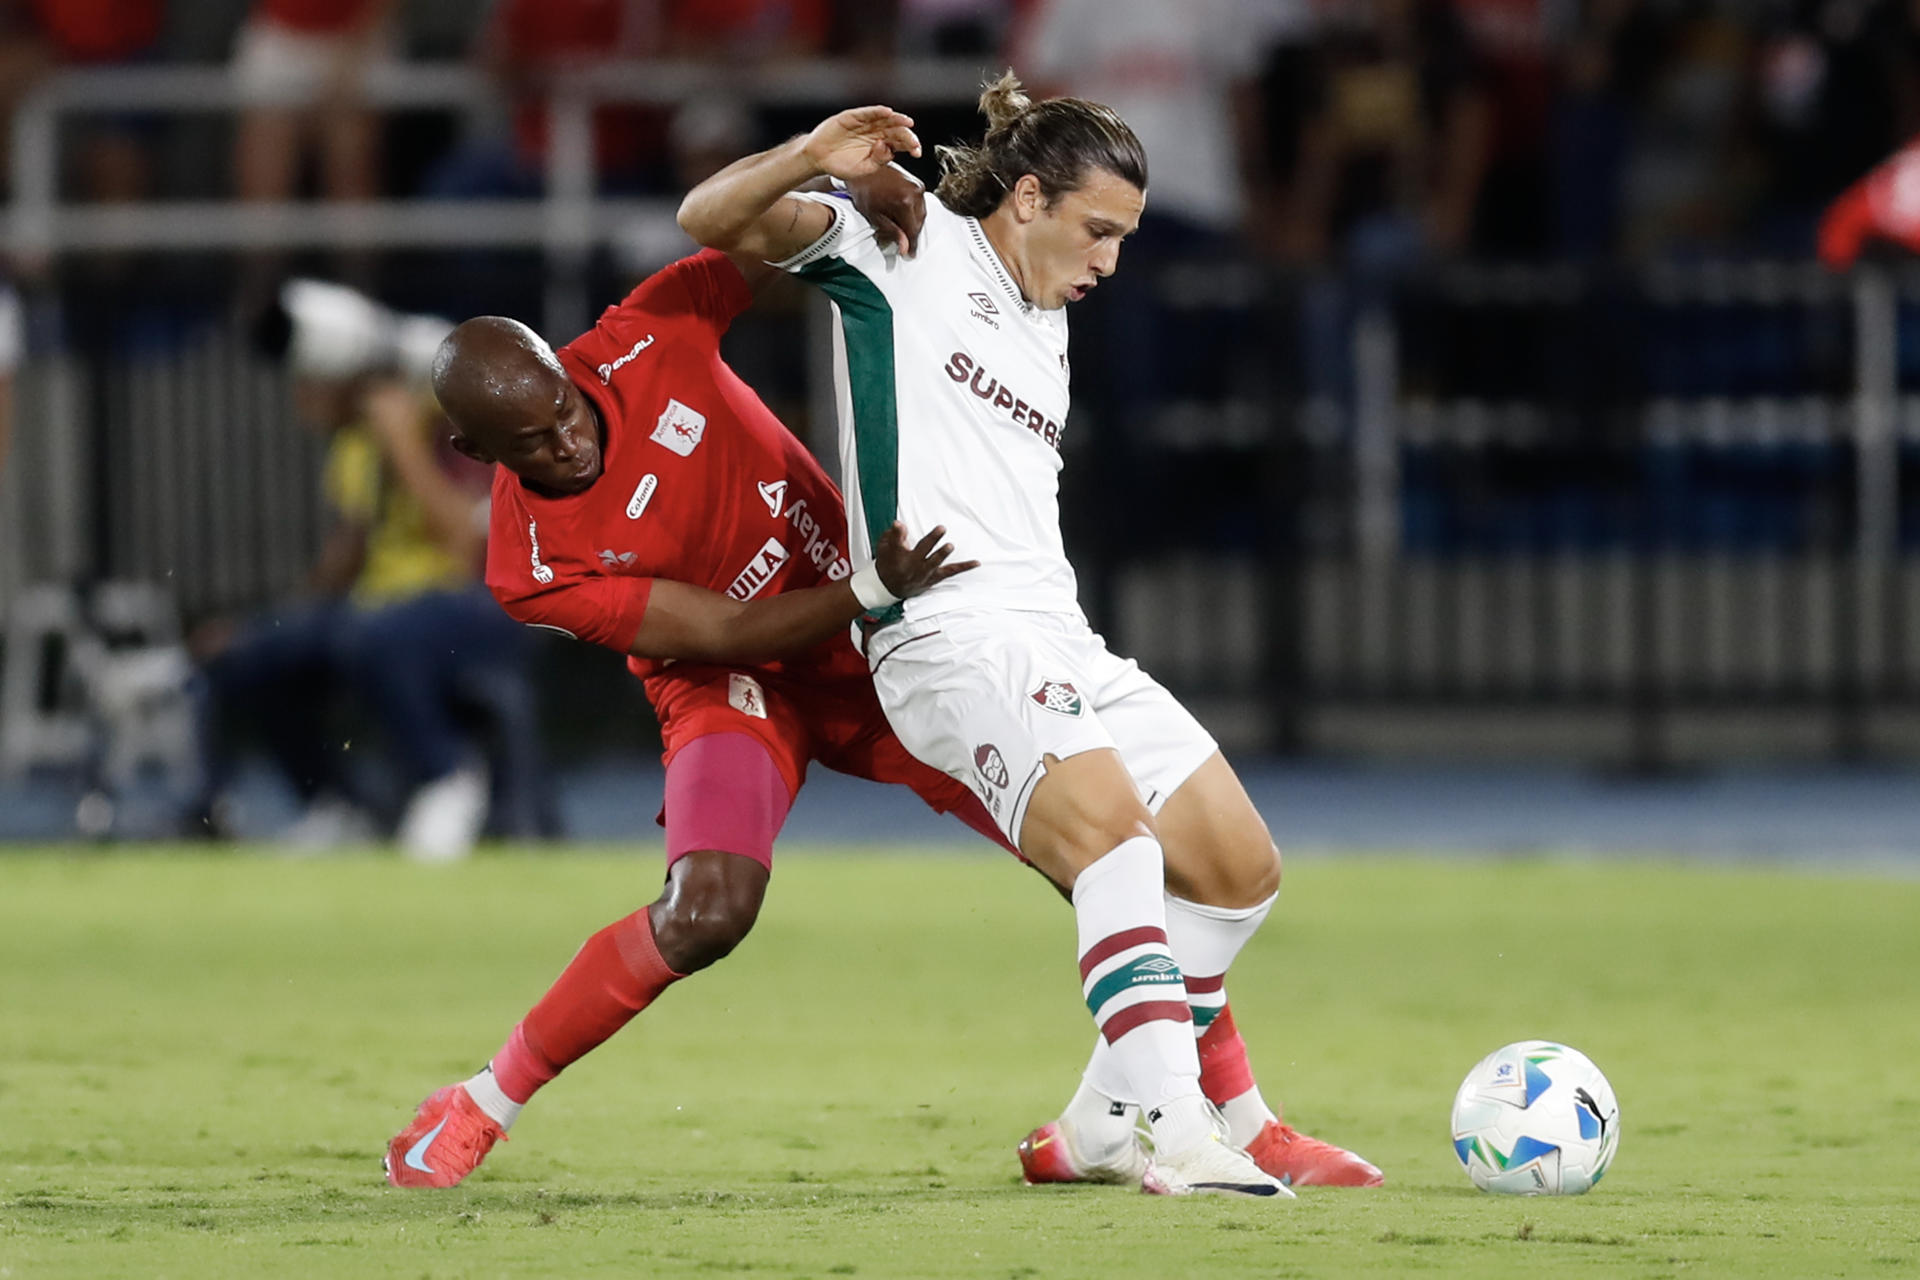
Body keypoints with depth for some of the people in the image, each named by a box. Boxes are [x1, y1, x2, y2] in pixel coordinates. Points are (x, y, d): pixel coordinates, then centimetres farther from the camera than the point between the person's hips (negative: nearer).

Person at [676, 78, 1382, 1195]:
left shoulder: (1047, 327, 26)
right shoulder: (905, 242, 4)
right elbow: (712, 222, -5)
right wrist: (808, 161, -22)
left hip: (1056, 636, 9)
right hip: (949, 632, -9)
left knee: (1239, 867, 5)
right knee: (1115, 824, -29)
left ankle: (1107, 1126, 14)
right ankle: (1170, 1126, -39)